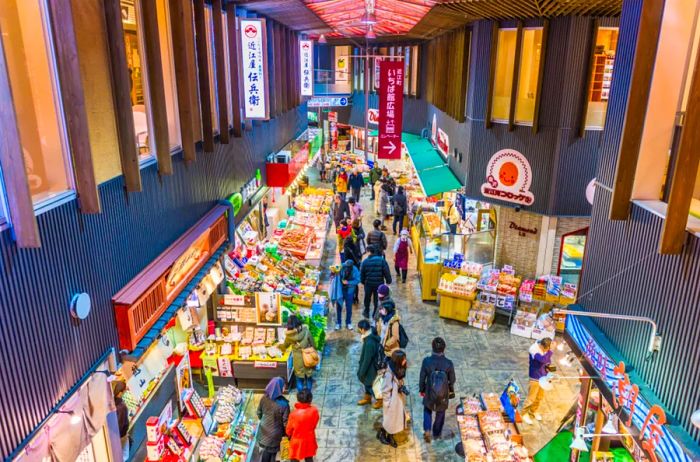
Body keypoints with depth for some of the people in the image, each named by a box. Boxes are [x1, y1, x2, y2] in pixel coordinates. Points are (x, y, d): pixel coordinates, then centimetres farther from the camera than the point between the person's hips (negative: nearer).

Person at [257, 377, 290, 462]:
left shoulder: (264, 398, -17)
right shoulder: (283, 404, -32)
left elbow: (259, 413, 0)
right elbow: (286, 422, -21)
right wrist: (288, 434, -2)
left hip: (264, 430, 4)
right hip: (275, 434, -4)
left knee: (265, 451, 27)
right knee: (272, 451, 20)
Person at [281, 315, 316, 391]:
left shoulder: (289, 335, -16)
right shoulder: (306, 332, -18)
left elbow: (285, 346, 4)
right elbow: (313, 345, -7)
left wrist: (279, 346, 27)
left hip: (297, 359, 0)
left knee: (299, 377, 19)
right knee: (308, 375, 20)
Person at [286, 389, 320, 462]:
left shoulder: (294, 414, -26)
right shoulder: (314, 410, -20)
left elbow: (289, 429, -11)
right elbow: (314, 424, -3)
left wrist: (289, 436, 11)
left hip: (297, 441, -3)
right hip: (309, 440, 3)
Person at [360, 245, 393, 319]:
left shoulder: (365, 261, -7)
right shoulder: (382, 260, -9)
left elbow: (362, 273, 1)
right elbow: (387, 272, -8)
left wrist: (363, 281, 15)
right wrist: (388, 281, 3)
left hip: (368, 283, 1)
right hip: (379, 283, 0)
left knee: (367, 298, 21)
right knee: (377, 299, 12)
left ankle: (366, 312, 34)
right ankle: (375, 314, 18)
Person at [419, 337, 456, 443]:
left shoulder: (426, 361, -26)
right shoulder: (449, 363, -26)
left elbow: (422, 378, -12)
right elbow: (452, 380, -10)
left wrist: (421, 390, 7)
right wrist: (451, 390, 13)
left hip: (429, 393, 0)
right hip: (443, 395, 0)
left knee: (427, 410, 30)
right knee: (440, 413, 27)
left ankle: (427, 430, 18)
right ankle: (436, 433, 46)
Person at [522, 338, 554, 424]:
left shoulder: (546, 348, -8)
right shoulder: (534, 349, -28)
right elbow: (543, 360, -42)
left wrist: (548, 366, -9)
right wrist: (551, 350, -40)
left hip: (544, 376, 6)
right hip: (535, 377, -6)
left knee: (539, 397, 21)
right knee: (531, 397, 3)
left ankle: (533, 411, 43)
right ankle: (524, 414, 23)